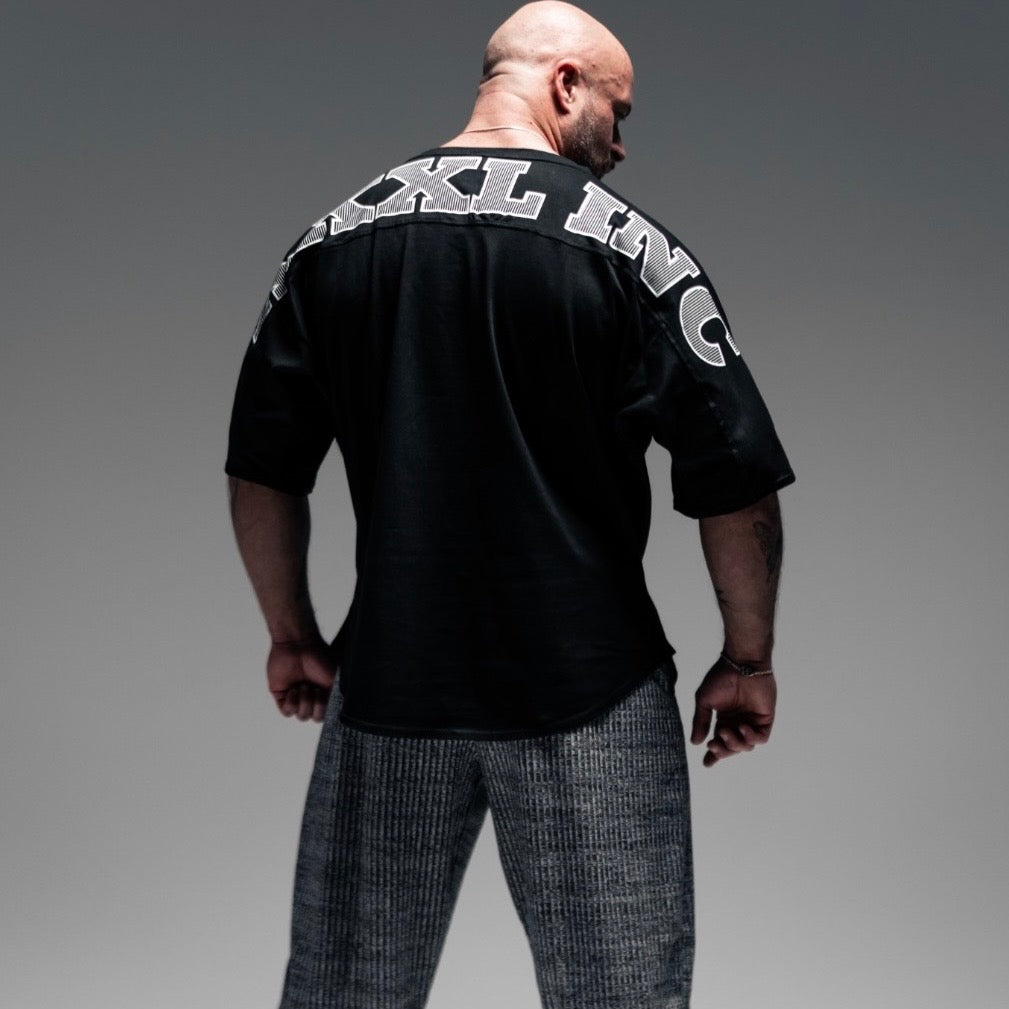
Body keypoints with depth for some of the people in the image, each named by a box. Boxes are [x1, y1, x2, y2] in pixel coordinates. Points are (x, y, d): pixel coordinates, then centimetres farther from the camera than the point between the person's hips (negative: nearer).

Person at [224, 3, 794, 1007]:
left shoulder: (335, 237, 4)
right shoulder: (628, 245, -6)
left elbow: (261, 472, 5)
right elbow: (738, 486, -9)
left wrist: (293, 639, 16)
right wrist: (748, 660, 4)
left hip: (387, 684, 4)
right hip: (588, 693, -3)